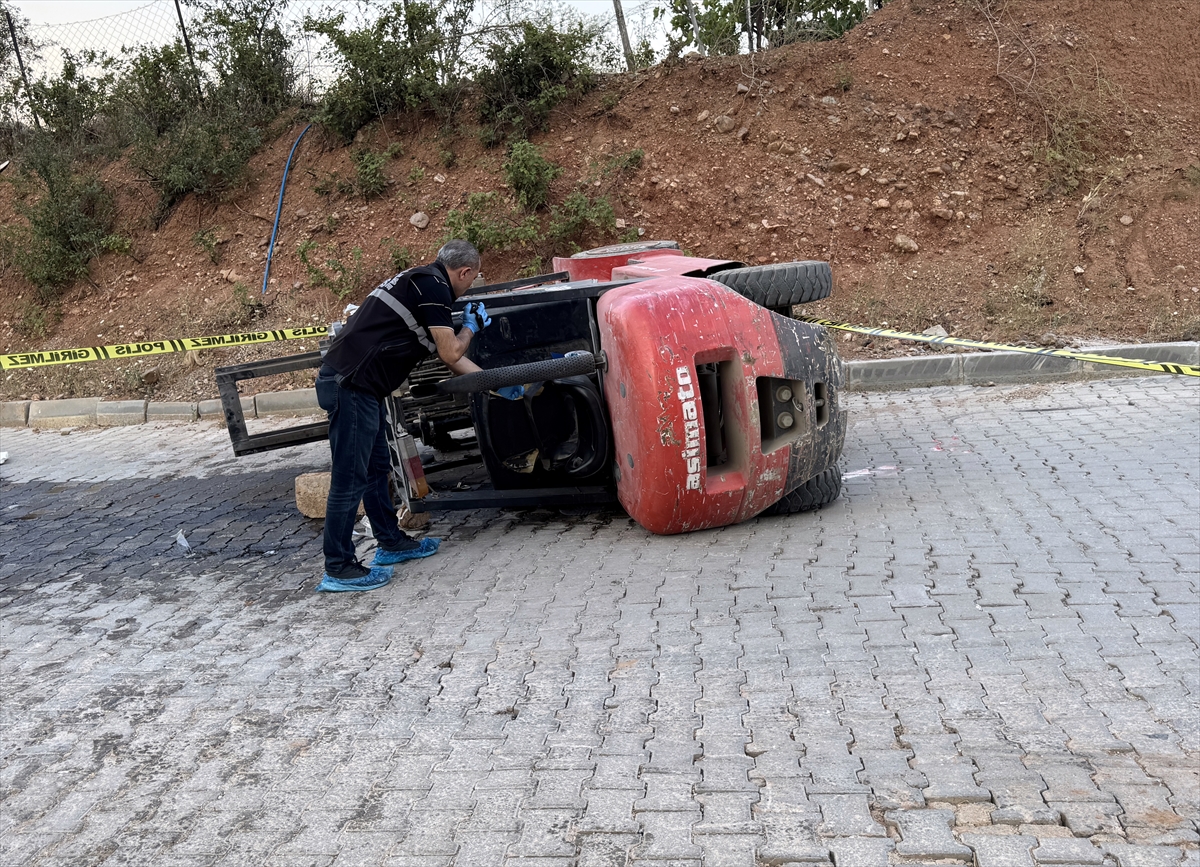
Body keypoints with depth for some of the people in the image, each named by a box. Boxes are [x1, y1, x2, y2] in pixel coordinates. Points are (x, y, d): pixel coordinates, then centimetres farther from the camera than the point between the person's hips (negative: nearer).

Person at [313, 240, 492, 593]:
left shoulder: (422, 283, 23)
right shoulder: (433, 286, -8)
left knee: (376, 468, 20)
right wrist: (470, 327, 13)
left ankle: (391, 543, 33)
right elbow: (450, 354, -7)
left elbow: (450, 358, 29)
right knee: (351, 478, -5)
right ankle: (338, 569, 1)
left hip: (356, 384, 10)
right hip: (351, 385, -10)